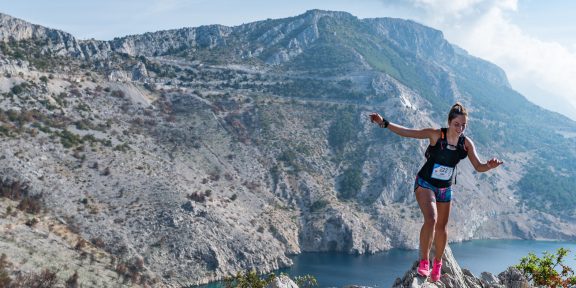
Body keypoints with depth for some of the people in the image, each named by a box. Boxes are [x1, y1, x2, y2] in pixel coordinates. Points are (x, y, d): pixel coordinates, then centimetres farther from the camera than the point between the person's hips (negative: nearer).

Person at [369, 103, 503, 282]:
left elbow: (478, 167, -6)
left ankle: (437, 262, 36)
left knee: (441, 227, 13)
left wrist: (489, 166, -28)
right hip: (425, 184, -4)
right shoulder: (436, 135, -16)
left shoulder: (466, 143, -6)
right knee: (431, 219, -25)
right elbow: (406, 132, -16)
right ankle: (424, 261, -11)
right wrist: (384, 123, -26)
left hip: (445, 188, 4)